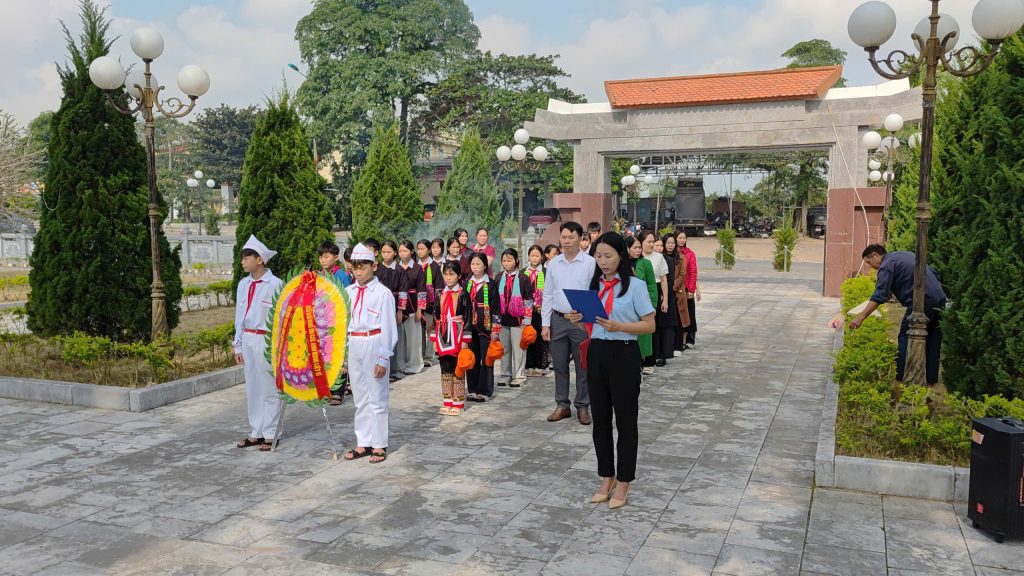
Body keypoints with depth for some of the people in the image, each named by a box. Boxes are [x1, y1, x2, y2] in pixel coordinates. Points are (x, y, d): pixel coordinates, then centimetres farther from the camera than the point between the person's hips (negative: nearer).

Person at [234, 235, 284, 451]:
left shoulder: (275, 284, -9)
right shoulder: (243, 284, 10)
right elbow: (239, 316, 15)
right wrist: (238, 346, 14)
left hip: (268, 341, -6)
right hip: (248, 339, 6)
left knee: (270, 389, 1)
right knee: (252, 388, 11)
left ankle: (270, 434, 9)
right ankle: (255, 432, 20)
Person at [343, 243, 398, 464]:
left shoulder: (382, 292, -7)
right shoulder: (348, 292, 7)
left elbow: (388, 328, -7)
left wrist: (383, 359, -9)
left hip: (374, 344, -5)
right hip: (353, 345, 5)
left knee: (377, 397, 1)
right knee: (360, 397, 12)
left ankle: (379, 445, 10)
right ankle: (363, 443, 21)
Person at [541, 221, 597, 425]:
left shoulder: (590, 263, -5)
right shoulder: (553, 263, 7)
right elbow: (547, 295, 9)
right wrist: (545, 323, 3)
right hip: (557, 320, 4)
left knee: (583, 367, 5)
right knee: (559, 366, 11)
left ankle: (583, 407, 18)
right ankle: (562, 405, 23)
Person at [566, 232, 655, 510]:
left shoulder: (635, 286, -7)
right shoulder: (593, 284, 9)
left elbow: (650, 325, -8)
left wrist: (619, 326, -22)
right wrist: (579, 319, -5)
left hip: (624, 355, -5)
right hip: (597, 353, 5)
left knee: (625, 420, 4)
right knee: (600, 419, 12)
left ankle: (623, 483, 16)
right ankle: (606, 478, 26)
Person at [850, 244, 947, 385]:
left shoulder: (887, 265, -5)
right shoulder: (905, 254, 21)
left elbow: (879, 296, -17)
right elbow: (934, 273, 23)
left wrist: (861, 317, -20)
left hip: (921, 303, -9)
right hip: (940, 299, 9)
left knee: (905, 338, -4)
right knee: (933, 341, 12)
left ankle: (900, 379, -7)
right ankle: (931, 380, 15)